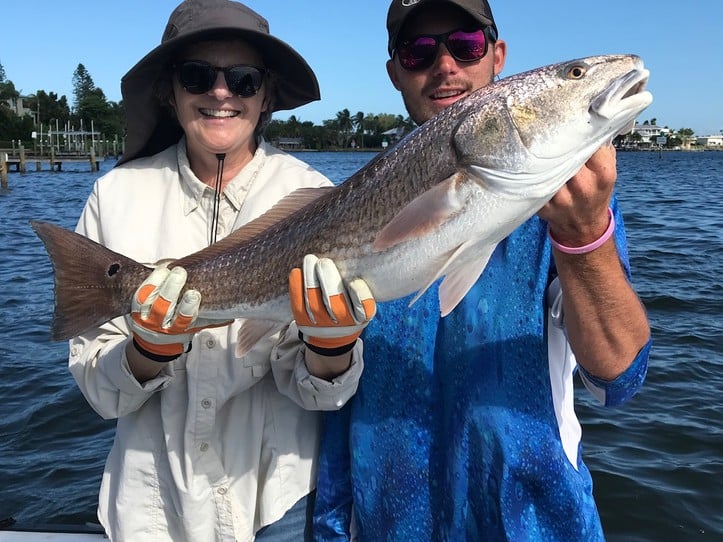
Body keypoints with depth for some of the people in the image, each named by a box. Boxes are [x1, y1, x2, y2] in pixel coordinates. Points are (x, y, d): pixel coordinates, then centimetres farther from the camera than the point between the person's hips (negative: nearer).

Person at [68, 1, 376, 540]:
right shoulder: (117, 194, -8)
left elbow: (317, 392, -11)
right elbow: (98, 389, -7)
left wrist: (331, 341, -30)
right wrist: (150, 349, -25)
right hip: (156, 498, 1)